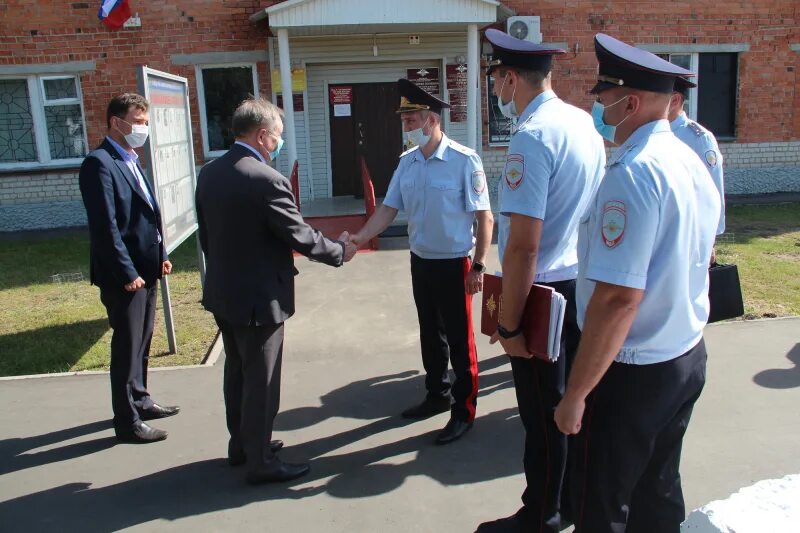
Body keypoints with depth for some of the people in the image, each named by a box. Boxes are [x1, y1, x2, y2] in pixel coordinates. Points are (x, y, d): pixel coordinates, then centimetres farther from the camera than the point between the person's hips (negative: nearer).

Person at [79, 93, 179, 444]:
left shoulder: (131, 161, 14)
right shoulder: (99, 163, -15)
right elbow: (105, 226, -20)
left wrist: (160, 256, 10)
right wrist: (127, 273, -20)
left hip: (145, 270, 9)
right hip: (123, 276, -9)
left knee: (141, 341, 19)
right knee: (127, 346, 1)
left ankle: (140, 401, 35)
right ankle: (127, 423, 14)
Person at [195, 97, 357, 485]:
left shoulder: (209, 173, 2)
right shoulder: (267, 180, -23)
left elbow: (206, 233, 10)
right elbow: (301, 237, -18)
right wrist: (340, 251, -2)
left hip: (222, 293, 9)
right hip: (258, 298, -8)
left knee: (237, 373, 22)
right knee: (261, 382, 5)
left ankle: (241, 444, 38)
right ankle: (260, 462, 20)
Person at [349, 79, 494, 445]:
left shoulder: (464, 161, -17)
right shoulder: (407, 163, 2)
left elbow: (484, 217, -15)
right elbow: (389, 209, 2)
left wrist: (478, 266, -16)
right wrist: (359, 238, -11)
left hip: (454, 264, -6)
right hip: (420, 262, 7)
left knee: (459, 339, 6)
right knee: (430, 334, 20)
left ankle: (464, 412, 21)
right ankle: (437, 395, 39)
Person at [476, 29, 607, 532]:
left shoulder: (533, 136, -20)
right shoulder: (586, 123, 7)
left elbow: (524, 245, -25)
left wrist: (509, 324, -18)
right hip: (583, 282, 9)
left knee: (544, 410, 7)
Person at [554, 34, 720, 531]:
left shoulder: (633, 173, -23)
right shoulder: (692, 161, 6)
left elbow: (619, 297, -28)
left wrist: (576, 393, -21)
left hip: (634, 373, -9)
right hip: (689, 358, 9)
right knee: (660, 491, 23)